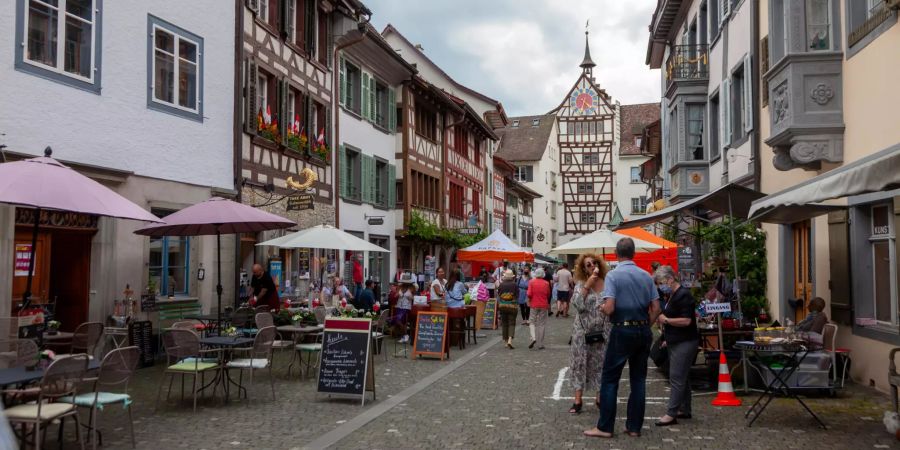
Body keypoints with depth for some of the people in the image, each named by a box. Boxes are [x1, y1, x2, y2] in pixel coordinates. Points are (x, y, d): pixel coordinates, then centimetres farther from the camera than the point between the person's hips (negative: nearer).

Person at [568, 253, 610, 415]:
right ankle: (577, 401, 8)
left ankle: (600, 398, 22)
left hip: (602, 331, 1)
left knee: (601, 364, 8)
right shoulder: (581, 284, -2)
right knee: (580, 363, 3)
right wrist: (588, 285, -19)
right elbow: (577, 304, -16)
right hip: (583, 332, -1)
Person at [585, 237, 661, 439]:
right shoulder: (646, 275, 5)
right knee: (638, 379, 12)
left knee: (610, 378, 3)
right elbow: (656, 308, 5)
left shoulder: (613, 275, -11)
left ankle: (605, 427, 6)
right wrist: (645, 326, 16)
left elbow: (609, 308, -19)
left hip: (622, 330, -5)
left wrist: (602, 308, 3)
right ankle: (634, 426, 16)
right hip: (644, 330, 5)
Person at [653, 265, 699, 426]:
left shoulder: (683, 295, -16)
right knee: (682, 377, 15)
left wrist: (666, 320, -15)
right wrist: (667, 338, 21)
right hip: (676, 342, 10)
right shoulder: (672, 295, 14)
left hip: (684, 343, -10)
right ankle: (684, 410, 23)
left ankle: (671, 414, -8)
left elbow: (686, 321, -23)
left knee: (676, 378, -9)